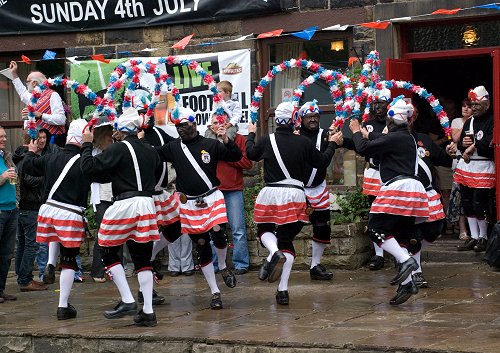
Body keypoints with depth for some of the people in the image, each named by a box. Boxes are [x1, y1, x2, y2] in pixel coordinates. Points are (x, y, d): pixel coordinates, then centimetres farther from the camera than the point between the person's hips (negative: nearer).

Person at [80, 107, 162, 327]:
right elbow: (157, 176, 25)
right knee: (143, 258, 8)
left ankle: (127, 301, -1)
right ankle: (148, 311, 5)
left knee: (108, 252, 8)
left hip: (124, 205, -6)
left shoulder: (118, 149, -8)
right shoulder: (150, 151, 13)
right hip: (147, 205, 6)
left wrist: (87, 145, 2)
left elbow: (90, 168, -11)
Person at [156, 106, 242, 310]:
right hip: (189, 204, 2)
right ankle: (215, 293, 11)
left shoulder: (211, 145, 0)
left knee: (218, 236, -20)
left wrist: (226, 141, -20)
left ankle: (223, 267, 15)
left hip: (212, 199, -2)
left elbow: (236, 157, -4)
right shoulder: (173, 148, 5)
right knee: (202, 246, 3)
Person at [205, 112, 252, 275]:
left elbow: (248, 162, -5)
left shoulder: (238, 139, 4)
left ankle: (241, 264, 6)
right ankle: (212, 264, 12)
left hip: (234, 190, -2)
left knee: (238, 229, -1)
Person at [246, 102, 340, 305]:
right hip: (295, 195, 1)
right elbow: (322, 162, 9)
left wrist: (251, 134, 36)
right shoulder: (303, 143, -4)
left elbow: (251, 154, 18)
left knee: (265, 230, 20)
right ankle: (283, 290, 4)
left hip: (271, 193, -1)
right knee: (286, 240, 10)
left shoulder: (267, 141, -3)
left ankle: (274, 253, -17)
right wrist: (332, 144, 26)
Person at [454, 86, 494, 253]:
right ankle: (473, 237, 18)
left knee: (479, 204, -6)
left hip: (484, 166, -8)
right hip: (466, 164, 8)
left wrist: (472, 146, -12)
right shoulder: (469, 121, 17)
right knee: (467, 203, 9)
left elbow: (490, 142, -21)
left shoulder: (492, 120, -7)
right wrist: (463, 143, -4)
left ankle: (483, 237, 10)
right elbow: (460, 144, 19)